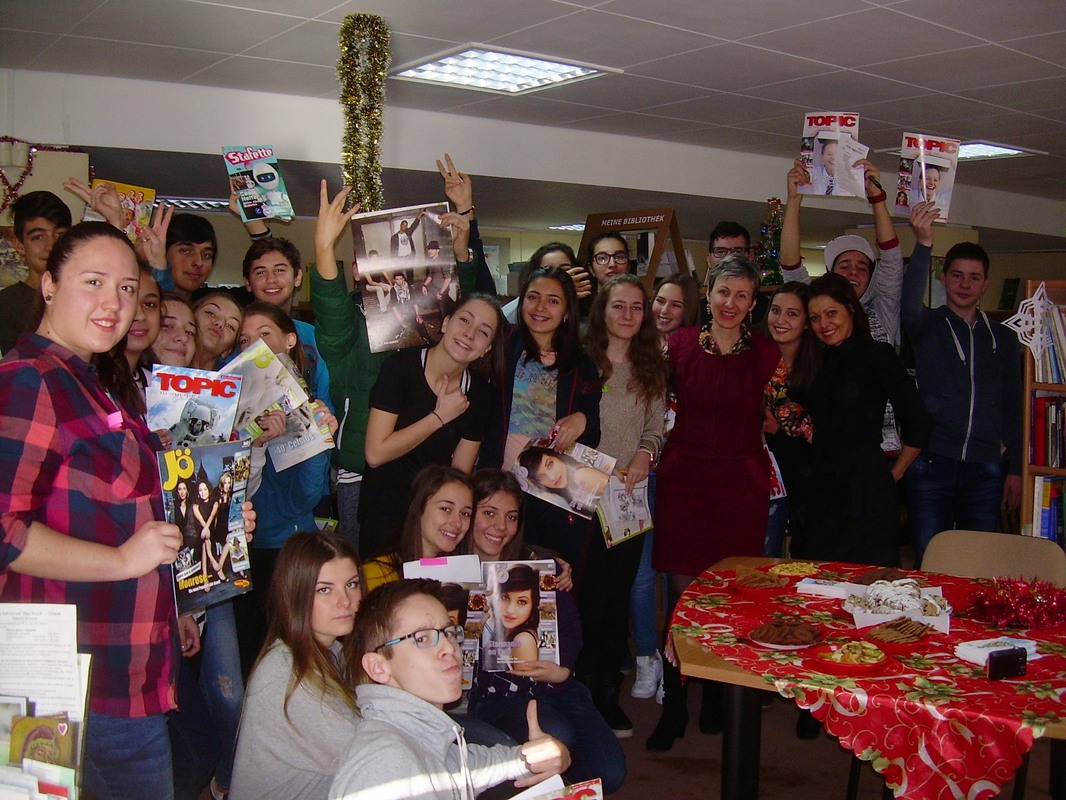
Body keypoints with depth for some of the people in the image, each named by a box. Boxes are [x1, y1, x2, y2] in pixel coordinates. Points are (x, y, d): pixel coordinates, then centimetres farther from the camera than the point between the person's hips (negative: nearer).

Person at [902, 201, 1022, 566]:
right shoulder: (927, 326, 3)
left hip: (985, 468, 3)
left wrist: (1015, 468, 9)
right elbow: (909, 302, -22)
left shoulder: (1002, 338, 13)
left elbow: (1012, 408, 14)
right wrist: (923, 244, -34)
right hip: (932, 463, -3)